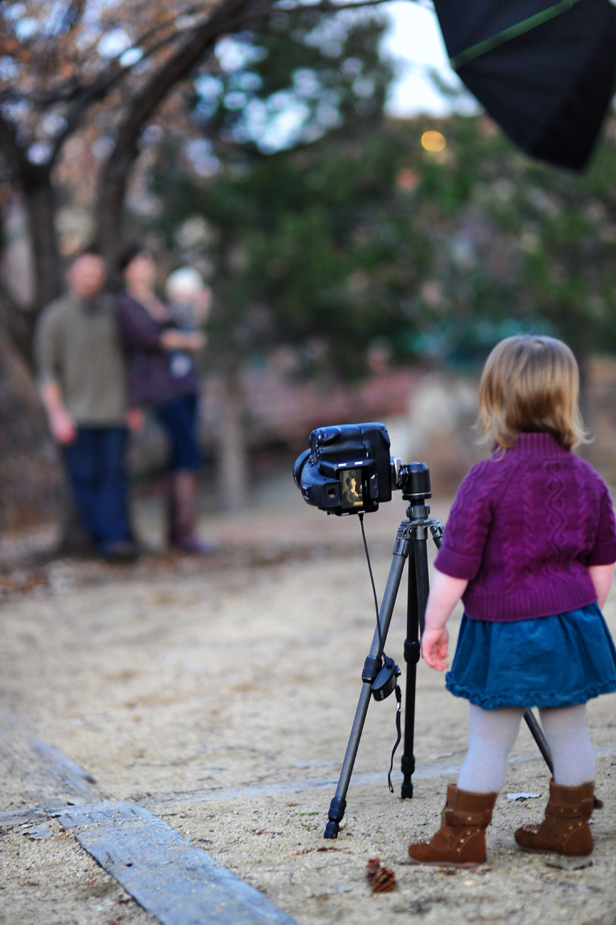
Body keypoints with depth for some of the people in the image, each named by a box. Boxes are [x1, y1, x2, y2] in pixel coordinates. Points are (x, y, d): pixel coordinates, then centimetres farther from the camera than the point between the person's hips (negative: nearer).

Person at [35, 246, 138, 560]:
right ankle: (101, 537, 1)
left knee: (114, 473, -7)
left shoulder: (113, 310, 9)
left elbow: (128, 355, 16)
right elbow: (46, 369, -1)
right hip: (75, 414, -2)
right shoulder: (54, 316, 1)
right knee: (85, 477, -4)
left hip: (113, 410, 2)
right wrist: (57, 414, -10)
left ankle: (118, 537, -11)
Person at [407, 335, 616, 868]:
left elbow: (455, 568, -13)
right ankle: (570, 826, 25)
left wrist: (434, 624, -3)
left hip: (504, 636, -5)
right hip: (573, 622, 5)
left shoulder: (487, 480, -15)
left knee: (489, 739, 4)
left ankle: (463, 837, 13)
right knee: (569, 731, 14)